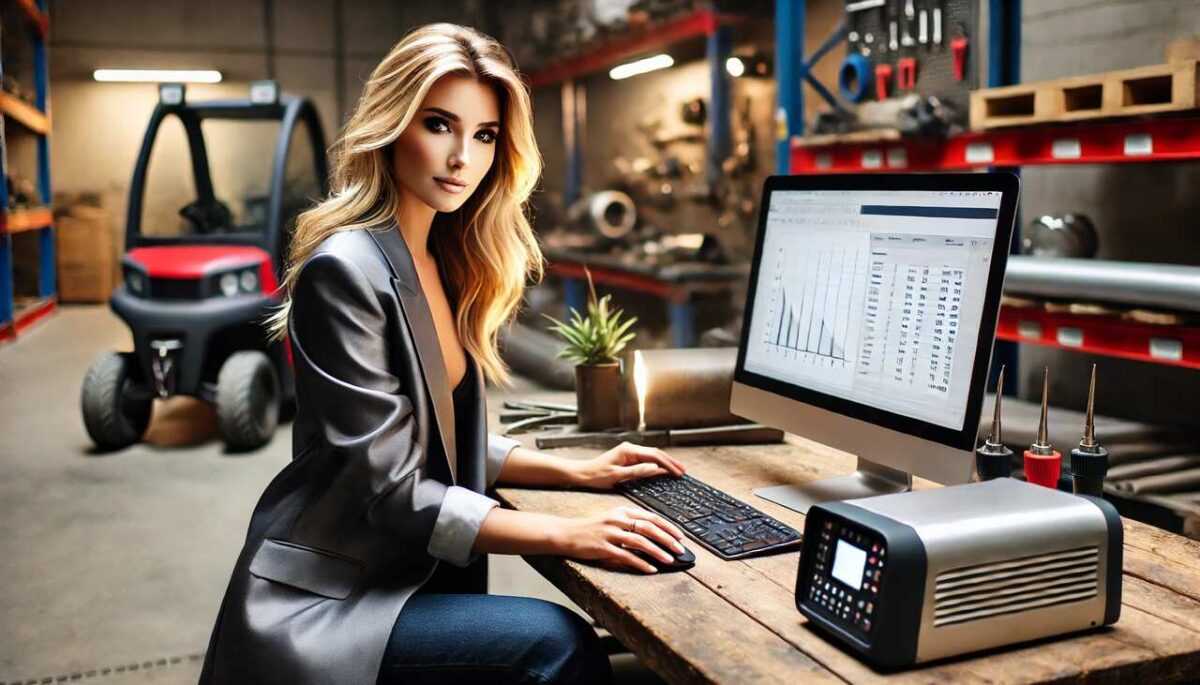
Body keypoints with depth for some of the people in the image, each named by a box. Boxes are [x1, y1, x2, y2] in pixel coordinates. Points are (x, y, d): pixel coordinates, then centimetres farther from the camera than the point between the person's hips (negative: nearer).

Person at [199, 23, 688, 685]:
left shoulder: (446, 261, 7)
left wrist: (578, 472, 4)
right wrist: (567, 535, -24)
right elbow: (391, 487, -20)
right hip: (320, 604, -7)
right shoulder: (346, 270, -19)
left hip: (410, 575, 8)